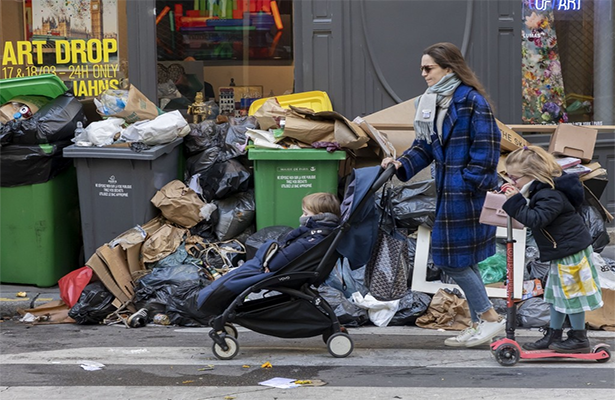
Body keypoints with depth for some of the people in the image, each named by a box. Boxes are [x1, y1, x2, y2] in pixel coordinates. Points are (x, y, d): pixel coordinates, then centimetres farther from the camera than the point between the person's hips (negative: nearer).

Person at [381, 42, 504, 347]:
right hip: (448, 190, 9)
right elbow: (425, 145, 16)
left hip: (468, 191, -9)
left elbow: (487, 146, -14)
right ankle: (479, 323, 20)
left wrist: (470, 182, -18)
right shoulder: (431, 102, 13)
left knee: (453, 258, -7)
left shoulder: (472, 100, -13)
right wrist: (402, 164, 0)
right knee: (461, 260, 12)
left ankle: (490, 317, 5)